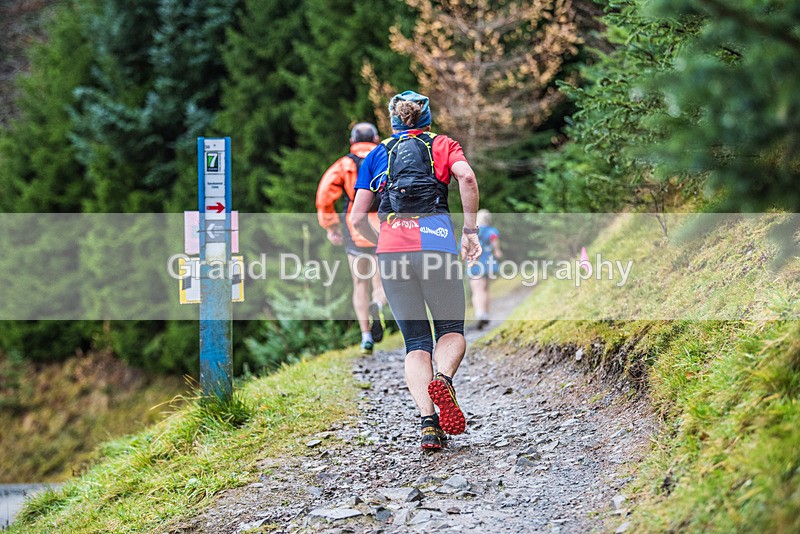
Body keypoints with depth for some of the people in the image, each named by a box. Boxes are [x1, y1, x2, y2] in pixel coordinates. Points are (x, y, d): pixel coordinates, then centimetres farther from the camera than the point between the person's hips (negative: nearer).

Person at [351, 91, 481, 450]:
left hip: (391, 249, 2)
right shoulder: (442, 144, 17)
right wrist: (470, 229, 0)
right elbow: (466, 177, -6)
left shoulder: (376, 155, 22)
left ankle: (428, 422, -11)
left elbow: (358, 219, 14)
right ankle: (444, 378, -22)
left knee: (415, 341, 8)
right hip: (435, 243, -2)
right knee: (451, 329, 12)